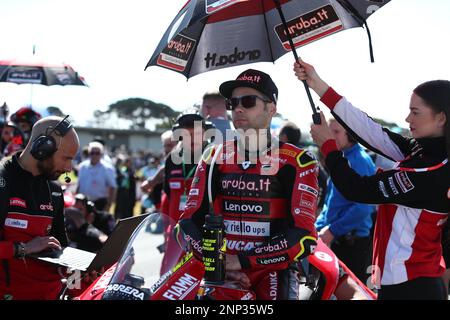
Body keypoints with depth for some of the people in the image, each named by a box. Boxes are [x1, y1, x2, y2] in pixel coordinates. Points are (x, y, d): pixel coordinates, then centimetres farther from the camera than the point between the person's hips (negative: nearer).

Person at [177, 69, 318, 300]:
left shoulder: (296, 162, 0)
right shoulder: (215, 157, 13)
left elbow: (304, 237, -10)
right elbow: (189, 222, 8)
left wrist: (242, 261, -15)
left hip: (271, 270, -3)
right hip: (218, 270, 3)